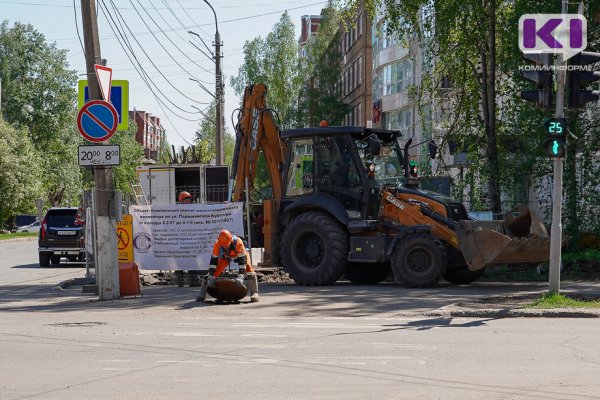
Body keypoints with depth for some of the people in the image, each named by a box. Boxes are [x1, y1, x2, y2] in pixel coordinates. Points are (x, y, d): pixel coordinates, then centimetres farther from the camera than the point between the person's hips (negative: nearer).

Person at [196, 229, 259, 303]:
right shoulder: (217, 244, -35)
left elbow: (242, 259, -42)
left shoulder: (238, 242, -43)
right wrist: (211, 276, -34)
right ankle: (202, 294, 4)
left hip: (239, 254, -2)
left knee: (248, 268, -28)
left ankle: (254, 293, -21)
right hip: (225, 256, 2)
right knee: (214, 271, -10)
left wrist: (241, 276, -50)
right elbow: (214, 260, -28)